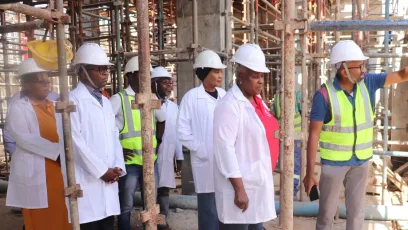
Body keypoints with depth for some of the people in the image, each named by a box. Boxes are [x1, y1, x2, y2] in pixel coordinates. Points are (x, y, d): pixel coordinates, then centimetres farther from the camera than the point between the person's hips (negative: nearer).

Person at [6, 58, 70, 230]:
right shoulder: (18, 108, -3)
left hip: (59, 169, 4)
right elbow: (24, 138, -15)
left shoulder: (54, 106, 12)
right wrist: (56, 150, -17)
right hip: (35, 172, -4)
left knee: (60, 216, 9)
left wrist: (64, 152, -11)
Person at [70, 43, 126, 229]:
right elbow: (76, 142, -13)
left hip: (108, 178, 7)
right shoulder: (73, 100, -7)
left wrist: (117, 167, 1)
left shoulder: (105, 101, 16)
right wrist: (102, 170, -11)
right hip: (87, 179, -6)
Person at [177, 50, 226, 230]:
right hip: (206, 162, -4)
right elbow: (183, 131, -5)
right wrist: (202, 151, -11)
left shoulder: (223, 95, 9)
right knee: (210, 214, 3)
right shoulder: (191, 97, -4)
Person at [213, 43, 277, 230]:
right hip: (239, 185, -8)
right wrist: (239, 189, -21)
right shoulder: (229, 105, -17)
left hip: (259, 183, 8)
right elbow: (225, 149, -21)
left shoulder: (258, 102, 9)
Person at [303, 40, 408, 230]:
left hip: (361, 160, 5)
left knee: (357, 211, 19)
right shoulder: (324, 95, -19)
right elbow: (314, 135, -17)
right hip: (333, 161, -4)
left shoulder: (367, 83, -4)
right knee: (327, 211, 12)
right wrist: (310, 172, -17)